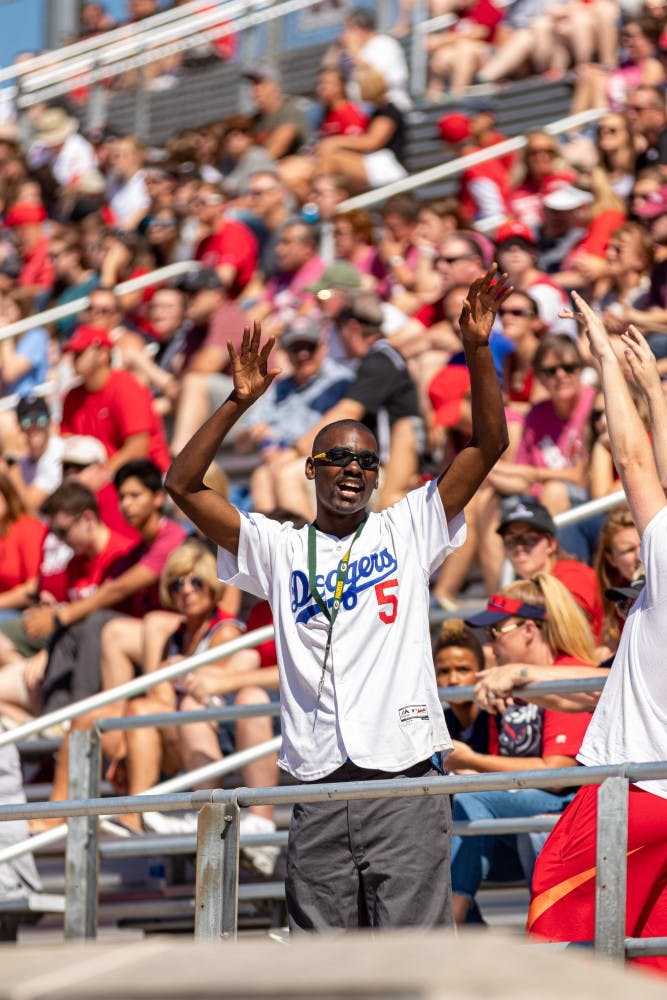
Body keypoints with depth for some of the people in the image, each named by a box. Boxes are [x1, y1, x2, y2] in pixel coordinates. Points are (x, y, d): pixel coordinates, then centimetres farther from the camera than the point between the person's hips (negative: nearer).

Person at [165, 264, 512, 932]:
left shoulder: (408, 530, 10)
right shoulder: (279, 549, 11)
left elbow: (488, 446, 3)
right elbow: (183, 485, 4)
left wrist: (477, 351, -9)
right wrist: (240, 403, -6)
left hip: (405, 782, -2)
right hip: (318, 793, 2)